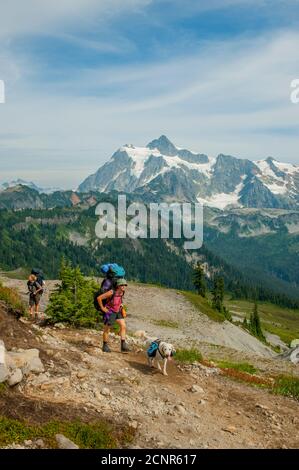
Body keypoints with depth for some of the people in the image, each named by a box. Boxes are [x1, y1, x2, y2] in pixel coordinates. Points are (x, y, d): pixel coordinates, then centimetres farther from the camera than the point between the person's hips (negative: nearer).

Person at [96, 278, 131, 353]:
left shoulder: (122, 292, -7)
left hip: (118, 311, 6)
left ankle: (123, 345, -3)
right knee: (107, 329, 4)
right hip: (109, 311, -6)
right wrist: (102, 308, -17)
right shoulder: (112, 292, -28)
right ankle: (105, 346, 20)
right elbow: (99, 298, -24)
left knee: (123, 326, -6)